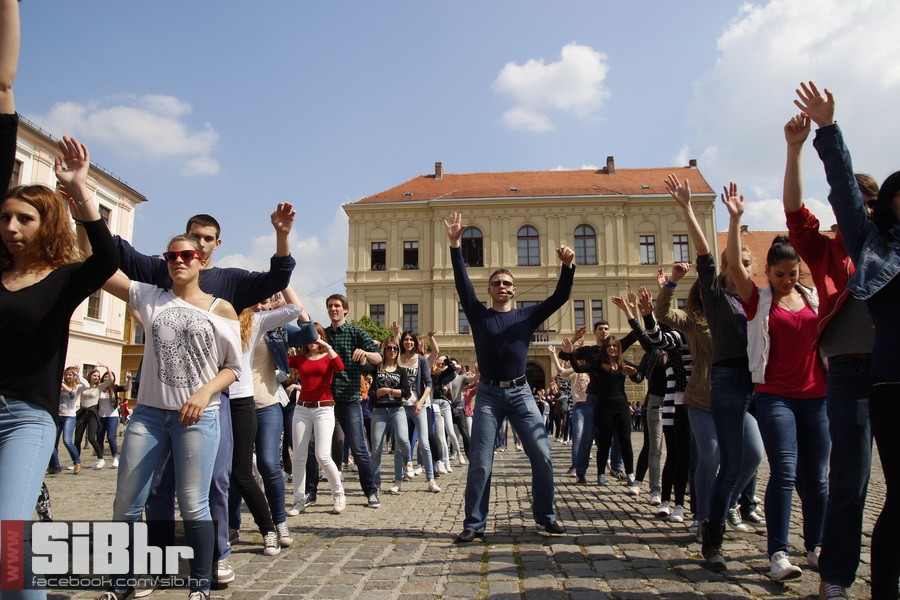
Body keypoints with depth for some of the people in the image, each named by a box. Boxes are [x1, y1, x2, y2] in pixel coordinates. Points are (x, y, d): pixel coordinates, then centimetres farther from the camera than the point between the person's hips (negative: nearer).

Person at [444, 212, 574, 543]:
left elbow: (560, 297, 0)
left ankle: (545, 515, 18)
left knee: (542, 455, -1)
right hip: (489, 394, -1)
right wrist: (455, 245, -14)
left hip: (521, 393, 1)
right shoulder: (479, 315, 5)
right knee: (480, 463, -1)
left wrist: (568, 266, -15)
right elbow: (462, 283, -5)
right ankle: (474, 525, 9)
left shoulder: (527, 315, 8)